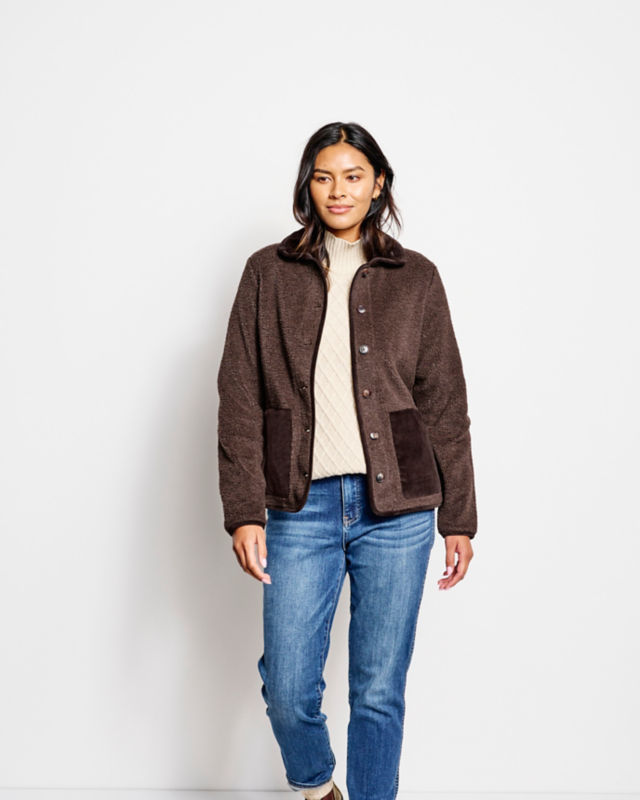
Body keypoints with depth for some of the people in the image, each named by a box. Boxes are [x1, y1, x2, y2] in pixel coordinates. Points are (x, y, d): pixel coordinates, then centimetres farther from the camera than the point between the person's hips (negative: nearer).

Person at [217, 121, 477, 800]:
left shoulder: (415, 278, 8)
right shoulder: (268, 273, 7)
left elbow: (445, 405, 8)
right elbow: (240, 398, 2)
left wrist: (458, 517, 5)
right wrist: (243, 510, -6)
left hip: (396, 507, 0)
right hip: (301, 506, 0)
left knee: (379, 691, 6)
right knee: (288, 690, 3)